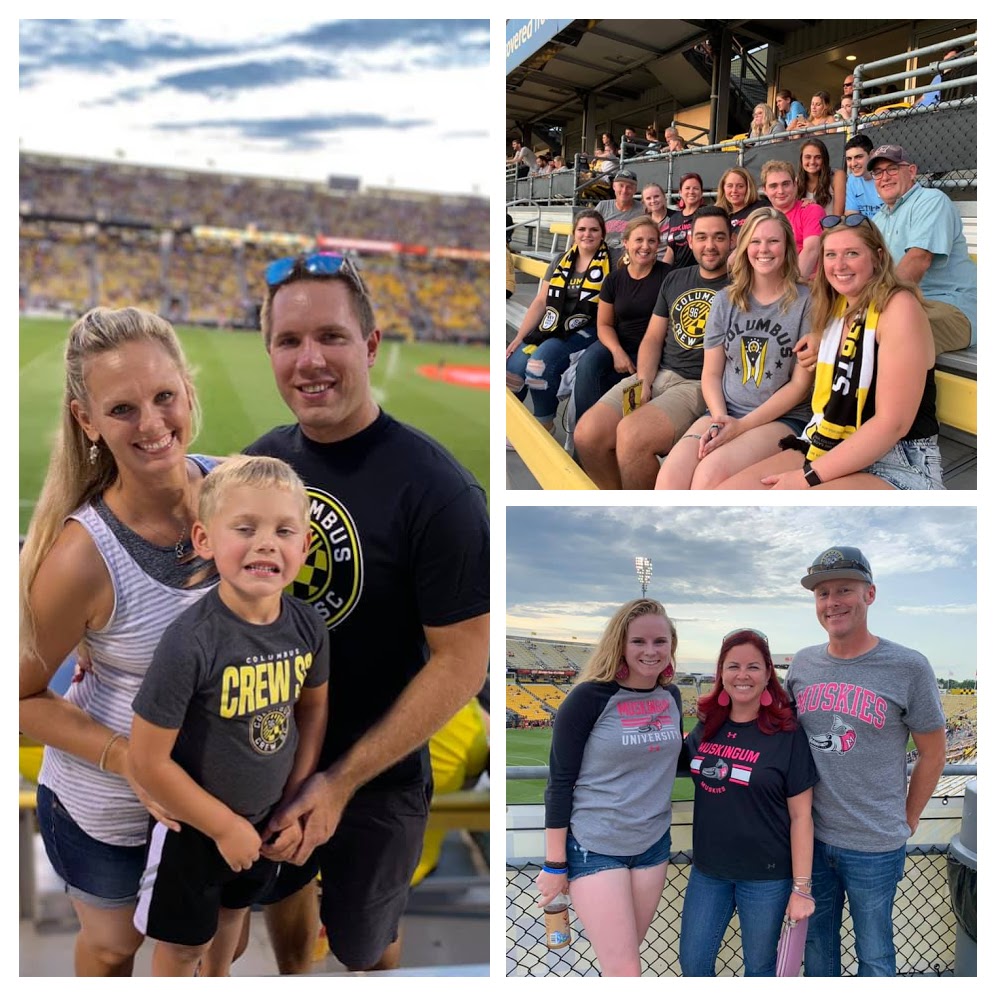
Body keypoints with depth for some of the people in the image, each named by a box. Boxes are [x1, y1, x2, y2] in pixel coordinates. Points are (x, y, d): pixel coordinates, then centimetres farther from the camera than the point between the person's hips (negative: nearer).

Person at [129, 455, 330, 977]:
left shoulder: (308, 627, -15)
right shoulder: (190, 641, -32)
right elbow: (149, 762, -25)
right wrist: (226, 827, -16)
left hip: (267, 820, 6)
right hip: (193, 827, -5)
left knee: (235, 909, 31)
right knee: (182, 943, 17)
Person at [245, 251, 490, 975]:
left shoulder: (437, 491, -26)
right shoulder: (260, 461, -8)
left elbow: (462, 661, -22)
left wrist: (342, 780, -20)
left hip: (376, 778, -5)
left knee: (362, 937, 20)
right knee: (281, 890, 29)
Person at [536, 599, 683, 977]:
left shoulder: (671, 696, 2)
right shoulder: (590, 697, -16)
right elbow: (560, 781, -13)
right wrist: (555, 864, -11)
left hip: (653, 844, 6)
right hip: (595, 847, -6)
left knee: (623, 961, 15)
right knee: (626, 973, -6)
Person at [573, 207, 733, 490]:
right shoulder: (674, 280, 19)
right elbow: (653, 338, 17)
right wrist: (643, 381, 1)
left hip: (701, 386, -6)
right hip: (658, 375, 6)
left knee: (631, 434, -32)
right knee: (587, 434, -17)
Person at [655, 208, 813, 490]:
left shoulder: (806, 302, -1)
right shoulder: (726, 300, 12)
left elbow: (801, 384, -5)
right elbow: (711, 374, 11)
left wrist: (742, 425, -13)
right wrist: (719, 418, -10)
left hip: (783, 418, -4)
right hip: (725, 413, 4)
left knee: (711, 473, -34)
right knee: (670, 476, -27)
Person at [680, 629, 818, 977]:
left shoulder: (787, 735, -12)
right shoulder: (707, 728, 0)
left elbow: (800, 816, -11)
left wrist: (801, 888, -13)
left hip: (765, 876, -4)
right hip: (708, 870, 4)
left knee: (759, 966, 12)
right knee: (693, 962, 12)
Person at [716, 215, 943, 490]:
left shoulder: (899, 307, -13)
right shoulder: (834, 304, 9)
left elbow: (893, 423, -19)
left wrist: (809, 477, -20)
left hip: (897, 465, -7)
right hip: (826, 448, 7)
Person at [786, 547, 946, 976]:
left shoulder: (908, 667, -10)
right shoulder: (802, 664, 1)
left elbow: (932, 753, -1)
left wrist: (908, 818, 3)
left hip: (874, 846, -3)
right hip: (809, 836, 4)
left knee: (874, 954, 11)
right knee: (816, 944, 19)